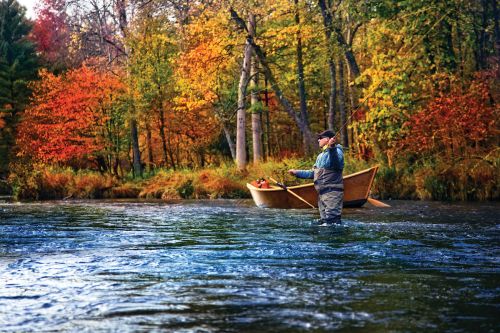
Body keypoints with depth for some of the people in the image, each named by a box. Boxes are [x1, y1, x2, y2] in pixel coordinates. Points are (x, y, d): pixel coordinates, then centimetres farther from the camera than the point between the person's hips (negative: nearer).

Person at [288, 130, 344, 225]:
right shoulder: (321, 156, 23)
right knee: (323, 221, 13)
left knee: (331, 222, -18)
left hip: (332, 193, -10)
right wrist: (297, 173, 27)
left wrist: (331, 148, -46)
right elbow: (313, 173, 29)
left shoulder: (336, 151, -7)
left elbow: (337, 163, -31)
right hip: (322, 193, 10)